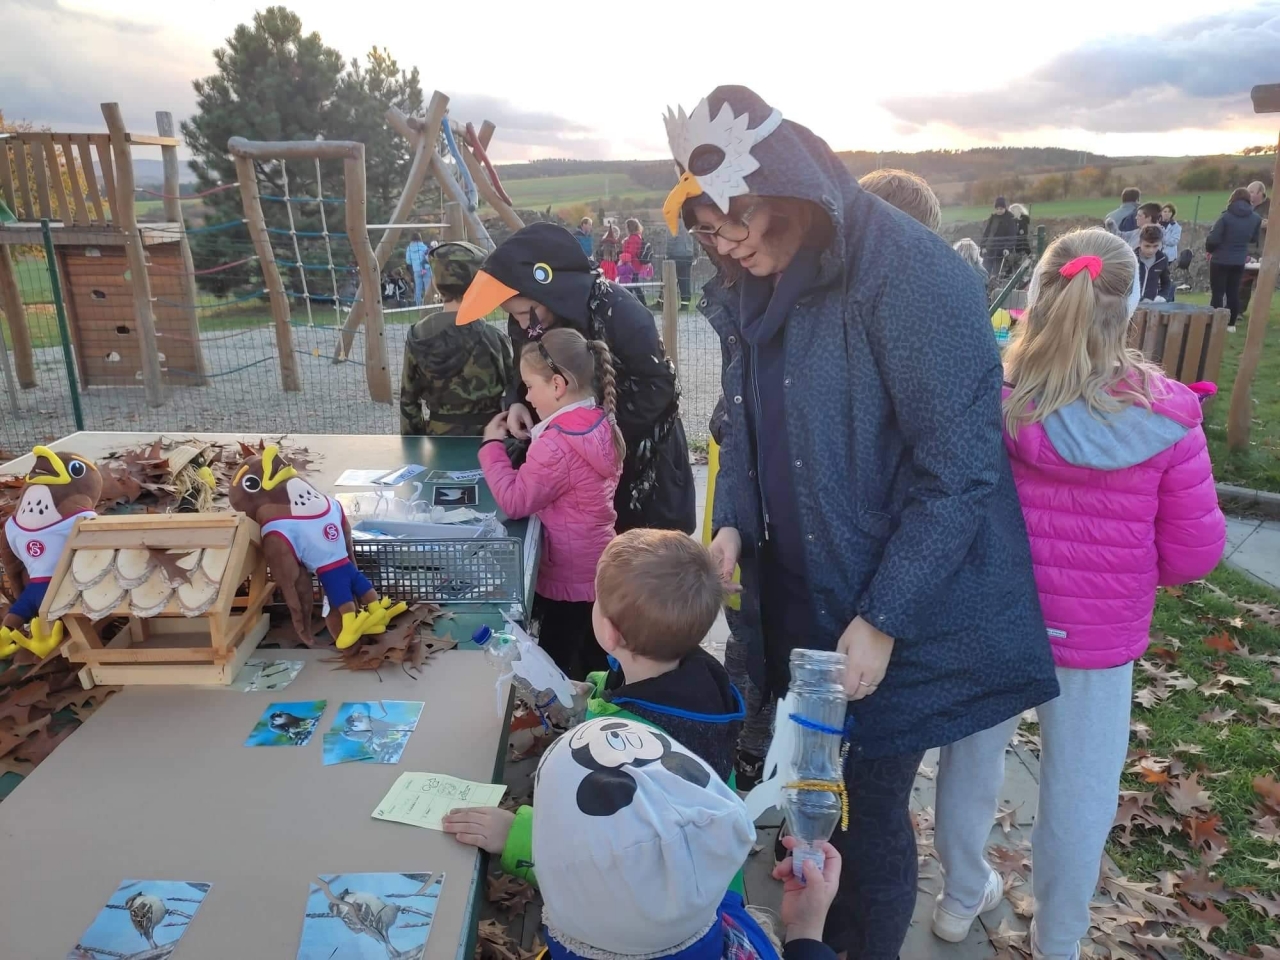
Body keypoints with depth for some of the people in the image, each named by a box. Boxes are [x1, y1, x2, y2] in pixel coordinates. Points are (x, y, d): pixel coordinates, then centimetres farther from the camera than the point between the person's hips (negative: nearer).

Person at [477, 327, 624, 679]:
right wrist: (532, 438, 2)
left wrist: (492, 445, -12)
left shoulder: (557, 442, -27)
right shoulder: (600, 423, 2)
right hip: (599, 571, 9)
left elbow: (514, 501, -22)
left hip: (568, 578, -9)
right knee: (594, 664, 22)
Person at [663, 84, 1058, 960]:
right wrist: (733, 524, -4)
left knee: (869, 805, 9)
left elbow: (959, 470, -20)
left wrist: (883, 618, -20)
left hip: (897, 618, -6)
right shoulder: (755, 290, 4)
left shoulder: (913, 276, -19)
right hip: (793, 600, 7)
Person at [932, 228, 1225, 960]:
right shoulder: (1165, 418, -17)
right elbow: (1196, 552, -9)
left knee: (972, 759, 22)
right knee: (1078, 794, 18)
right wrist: (1128, 567, 11)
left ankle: (961, 898, 45)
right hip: (1099, 636, -1)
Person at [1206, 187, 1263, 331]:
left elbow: (1213, 239, -17)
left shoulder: (1226, 216, -14)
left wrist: (1210, 249, 3)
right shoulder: (1256, 218, 1)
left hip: (1220, 260, -4)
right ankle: (1231, 323, 17)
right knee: (1233, 292, 13)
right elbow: (1254, 239, 14)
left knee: (1217, 293, 0)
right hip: (1239, 261, 4)